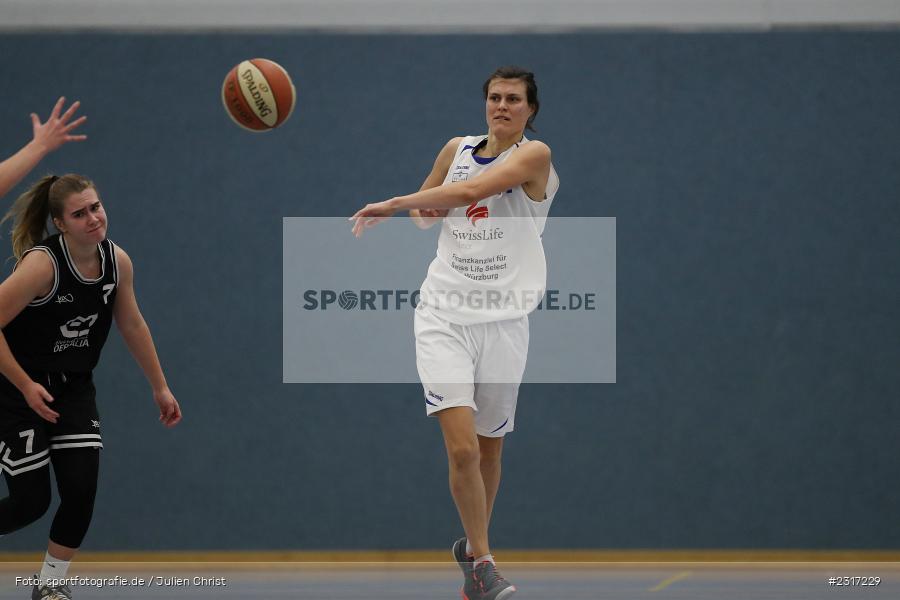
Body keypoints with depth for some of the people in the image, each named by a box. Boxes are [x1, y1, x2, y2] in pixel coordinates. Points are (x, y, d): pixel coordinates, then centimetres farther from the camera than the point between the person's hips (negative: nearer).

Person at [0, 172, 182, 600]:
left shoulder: (117, 261, -6)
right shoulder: (42, 263, -26)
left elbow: (133, 326, 9)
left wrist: (160, 387, 14)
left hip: (74, 390, 5)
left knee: (81, 491, -8)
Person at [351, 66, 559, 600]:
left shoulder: (534, 155, -5)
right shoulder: (459, 149, 10)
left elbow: (471, 190, -21)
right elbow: (426, 207, 28)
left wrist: (392, 205, -20)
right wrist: (425, 210, 4)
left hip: (502, 318, -2)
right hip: (444, 312, 2)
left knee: (488, 450, 9)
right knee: (462, 448, -14)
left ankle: (473, 547, 30)